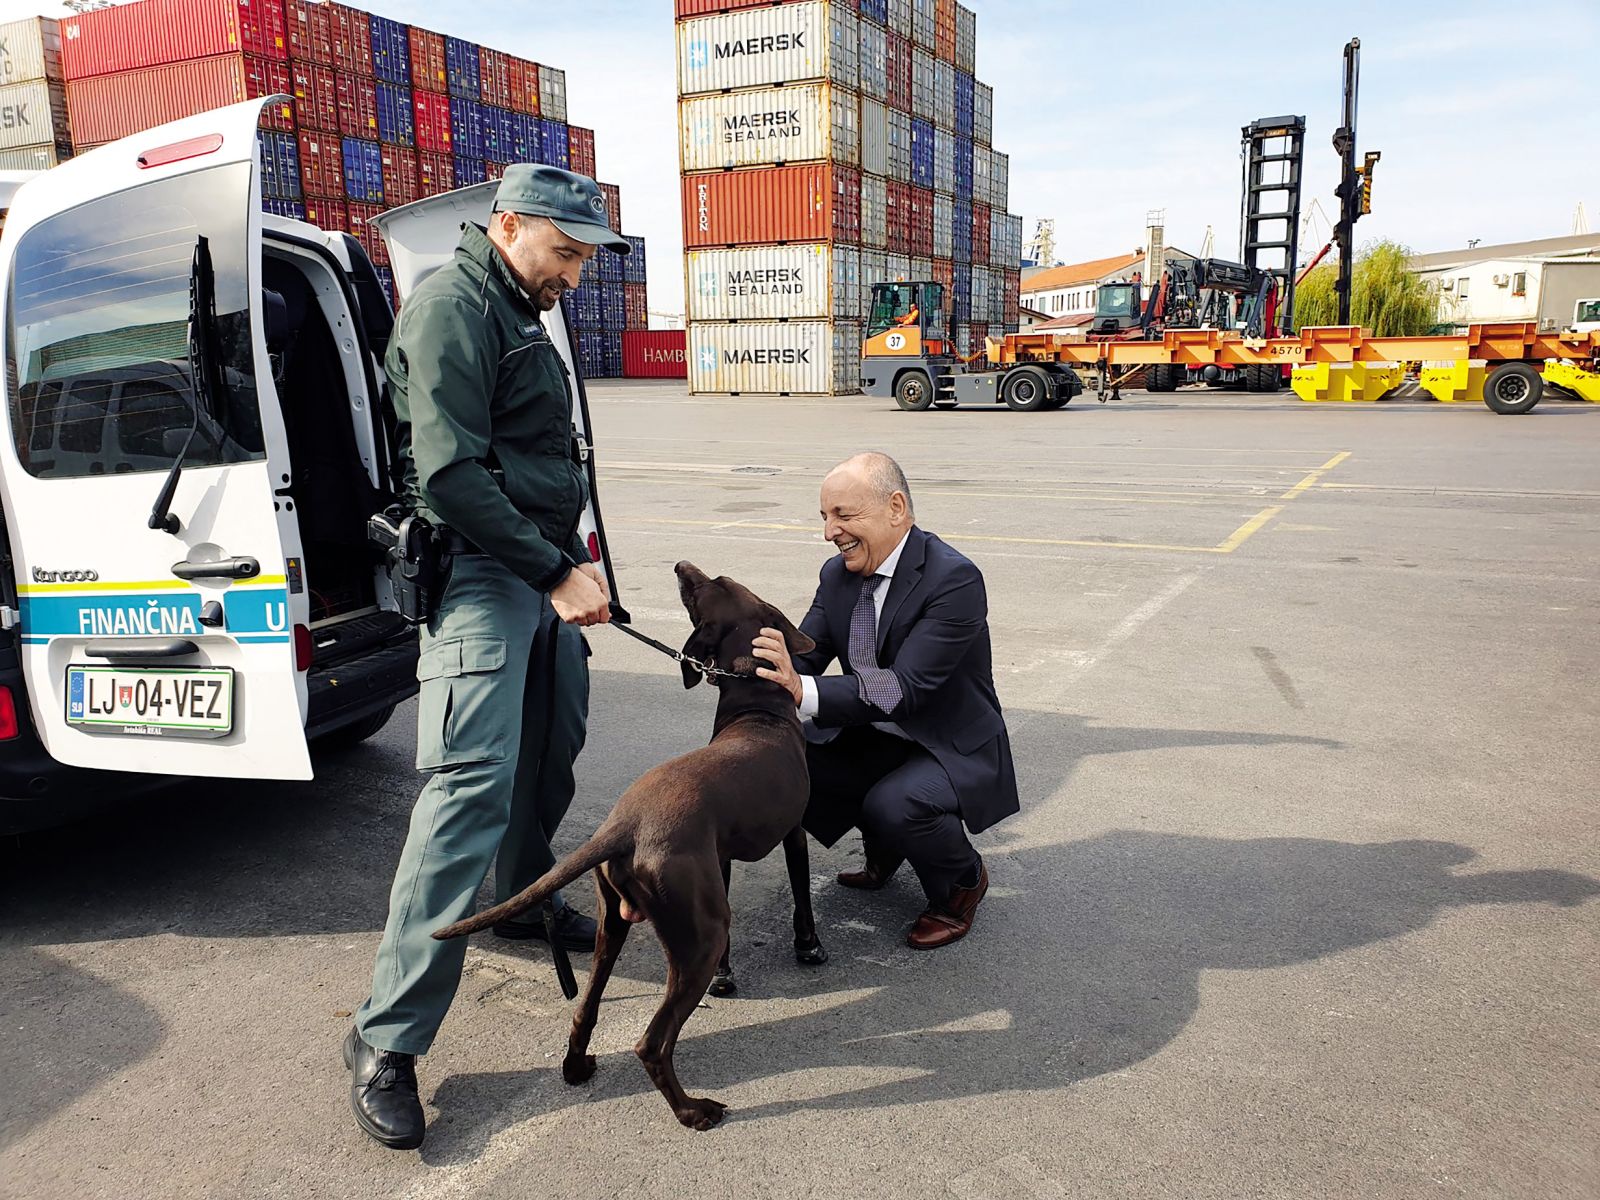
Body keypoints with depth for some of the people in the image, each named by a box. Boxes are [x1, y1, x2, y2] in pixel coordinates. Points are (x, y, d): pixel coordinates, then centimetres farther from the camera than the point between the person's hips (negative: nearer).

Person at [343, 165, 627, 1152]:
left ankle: (523, 898, 42)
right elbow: (450, 473, -21)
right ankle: (389, 1038, -8)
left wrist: (569, 553, 15)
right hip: (480, 575, -10)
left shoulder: (519, 311, 19)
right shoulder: (452, 308, -12)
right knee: (474, 784, -15)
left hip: (539, 571, 10)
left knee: (553, 747, 18)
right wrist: (554, 571, -19)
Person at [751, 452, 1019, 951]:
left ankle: (963, 880, 3)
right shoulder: (837, 574, -1)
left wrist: (804, 691, -44)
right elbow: (803, 655, -5)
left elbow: (906, 688, -33)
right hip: (872, 737, 7)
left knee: (894, 803, -34)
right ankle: (882, 852, 17)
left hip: (953, 750, -7)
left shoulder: (954, 579, -25)